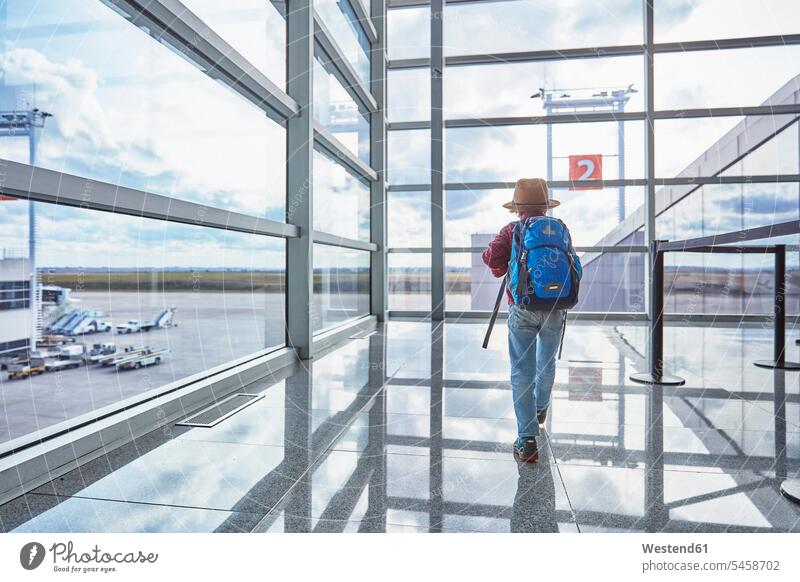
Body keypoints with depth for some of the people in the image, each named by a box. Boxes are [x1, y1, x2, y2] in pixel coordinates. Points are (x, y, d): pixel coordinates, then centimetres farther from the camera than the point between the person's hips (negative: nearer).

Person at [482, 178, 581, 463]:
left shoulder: (512, 230, 0)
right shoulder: (561, 229, 8)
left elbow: (492, 258, -12)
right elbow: (573, 264, 12)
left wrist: (501, 270, 9)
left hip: (523, 308, -3)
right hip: (556, 308, 3)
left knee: (522, 371, 1)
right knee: (547, 363, 23)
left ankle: (527, 439, -4)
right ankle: (541, 408, 48)